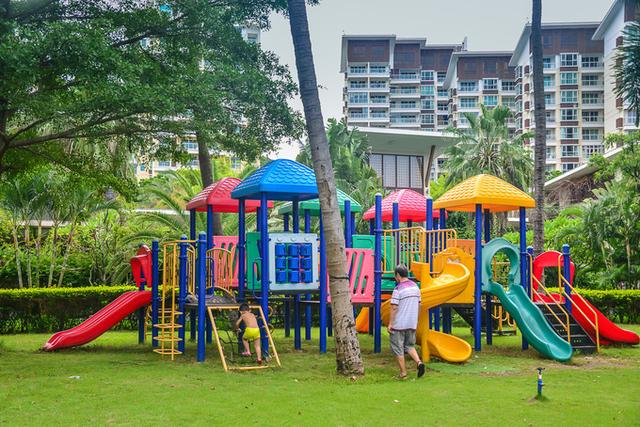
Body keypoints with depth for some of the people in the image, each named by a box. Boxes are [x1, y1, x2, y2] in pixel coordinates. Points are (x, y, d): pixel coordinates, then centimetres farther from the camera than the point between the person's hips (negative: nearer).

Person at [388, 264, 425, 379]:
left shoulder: (398, 289, -16)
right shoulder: (416, 287, 6)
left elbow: (394, 308, -17)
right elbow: (418, 305, 13)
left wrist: (390, 324, -12)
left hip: (399, 324, -6)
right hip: (412, 323, 6)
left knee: (398, 349, 5)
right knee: (410, 345, 18)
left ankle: (403, 373, 7)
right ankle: (419, 362, -5)